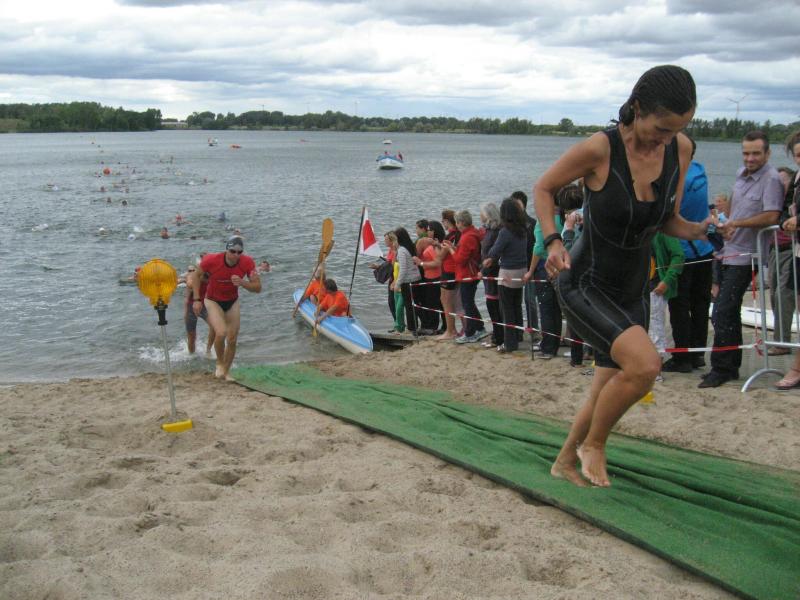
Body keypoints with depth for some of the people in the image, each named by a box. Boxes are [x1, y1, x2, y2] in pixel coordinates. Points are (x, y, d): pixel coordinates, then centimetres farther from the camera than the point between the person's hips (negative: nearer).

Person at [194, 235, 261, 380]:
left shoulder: (247, 263, -21)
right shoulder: (211, 261, -27)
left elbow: (257, 288, -15)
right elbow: (197, 276, -7)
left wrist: (242, 283, -34)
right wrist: (196, 299, -11)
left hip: (232, 302, 3)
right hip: (213, 301, -3)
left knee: (232, 340, 6)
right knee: (221, 332, -25)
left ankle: (226, 371, 28)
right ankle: (219, 363, 2)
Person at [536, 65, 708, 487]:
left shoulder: (681, 150, -4)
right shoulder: (598, 149, -21)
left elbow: (667, 220, 7)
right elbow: (543, 188, -6)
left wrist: (695, 230, -15)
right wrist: (552, 241, -20)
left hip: (632, 290, 7)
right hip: (583, 284, -6)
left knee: (610, 391, 13)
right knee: (644, 363, -25)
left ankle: (565, 462, 38)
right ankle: (592, 444, 1)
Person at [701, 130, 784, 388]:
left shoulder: (771, 179, -14)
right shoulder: (742, 174, 12)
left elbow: (771, 216, -24)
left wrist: (736, 223, -21)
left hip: (745, 256, -9)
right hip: (730, 251, 9)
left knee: (721, 313, -11)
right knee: (730, 313, 15)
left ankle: (721, 369, -3)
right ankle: (731, 366, 25)